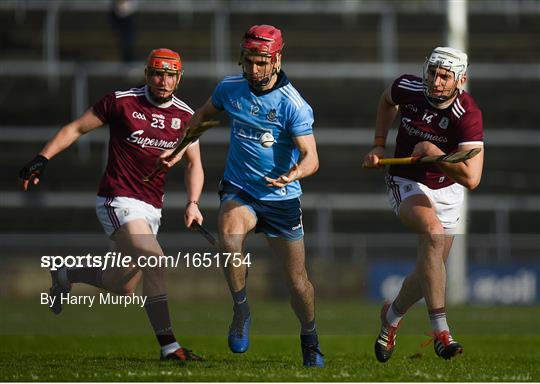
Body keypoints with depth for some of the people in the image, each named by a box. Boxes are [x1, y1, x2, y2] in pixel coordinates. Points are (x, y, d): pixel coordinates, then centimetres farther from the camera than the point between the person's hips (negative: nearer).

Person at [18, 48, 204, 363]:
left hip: (151, 207, 6)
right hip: (119, 200, -6)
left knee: (125, 288, 11)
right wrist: (42, 159, -6)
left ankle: (67, 276, 40)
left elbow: (194, 163, 11)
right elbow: (77, 128, 2)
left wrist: (193, 203, -5)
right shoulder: (122, 101, -6)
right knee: (155, 260, -26)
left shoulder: (185, 116, 5)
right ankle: (168, 345, -23)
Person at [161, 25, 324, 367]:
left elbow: (311, 157, -21)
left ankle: (310, 343, 29)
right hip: (239, 191, 2)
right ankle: (241, 308, -13)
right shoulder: (230, 89, -2)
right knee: (229, 237, -33)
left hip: (281, 198, -2)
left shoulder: (294, 105, -16)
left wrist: (293, 173, -42)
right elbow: (203, 115, 20)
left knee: (297, 280, 3)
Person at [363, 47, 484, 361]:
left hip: (447, 190, 1)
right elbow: (387, 100, 13)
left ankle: (392, 315, 39)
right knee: (433, 234, -31)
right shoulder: (408, 89, -16)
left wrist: (431, 150, -30)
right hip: (408, 183, -1)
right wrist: (379, 145, 6)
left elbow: (471, 178, -34)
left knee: (431, 268, 6)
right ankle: (440, 329, -35)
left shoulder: (468, 115, -25)